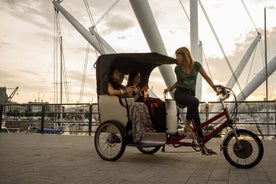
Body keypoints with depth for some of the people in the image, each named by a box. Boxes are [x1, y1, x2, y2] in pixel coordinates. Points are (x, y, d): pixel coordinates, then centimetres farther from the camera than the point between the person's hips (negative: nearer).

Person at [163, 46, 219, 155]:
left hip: (191, 93, 2)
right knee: (195, 101, -36)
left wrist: (215, 89, -4)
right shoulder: (177, 68, 3)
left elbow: (207, 78, 4)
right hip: (180, 93, -1)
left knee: (197, 121, -1)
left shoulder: (196, 65, -1)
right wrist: (169, 88, 6)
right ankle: (187, 126, -21)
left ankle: (203, 147, 8)